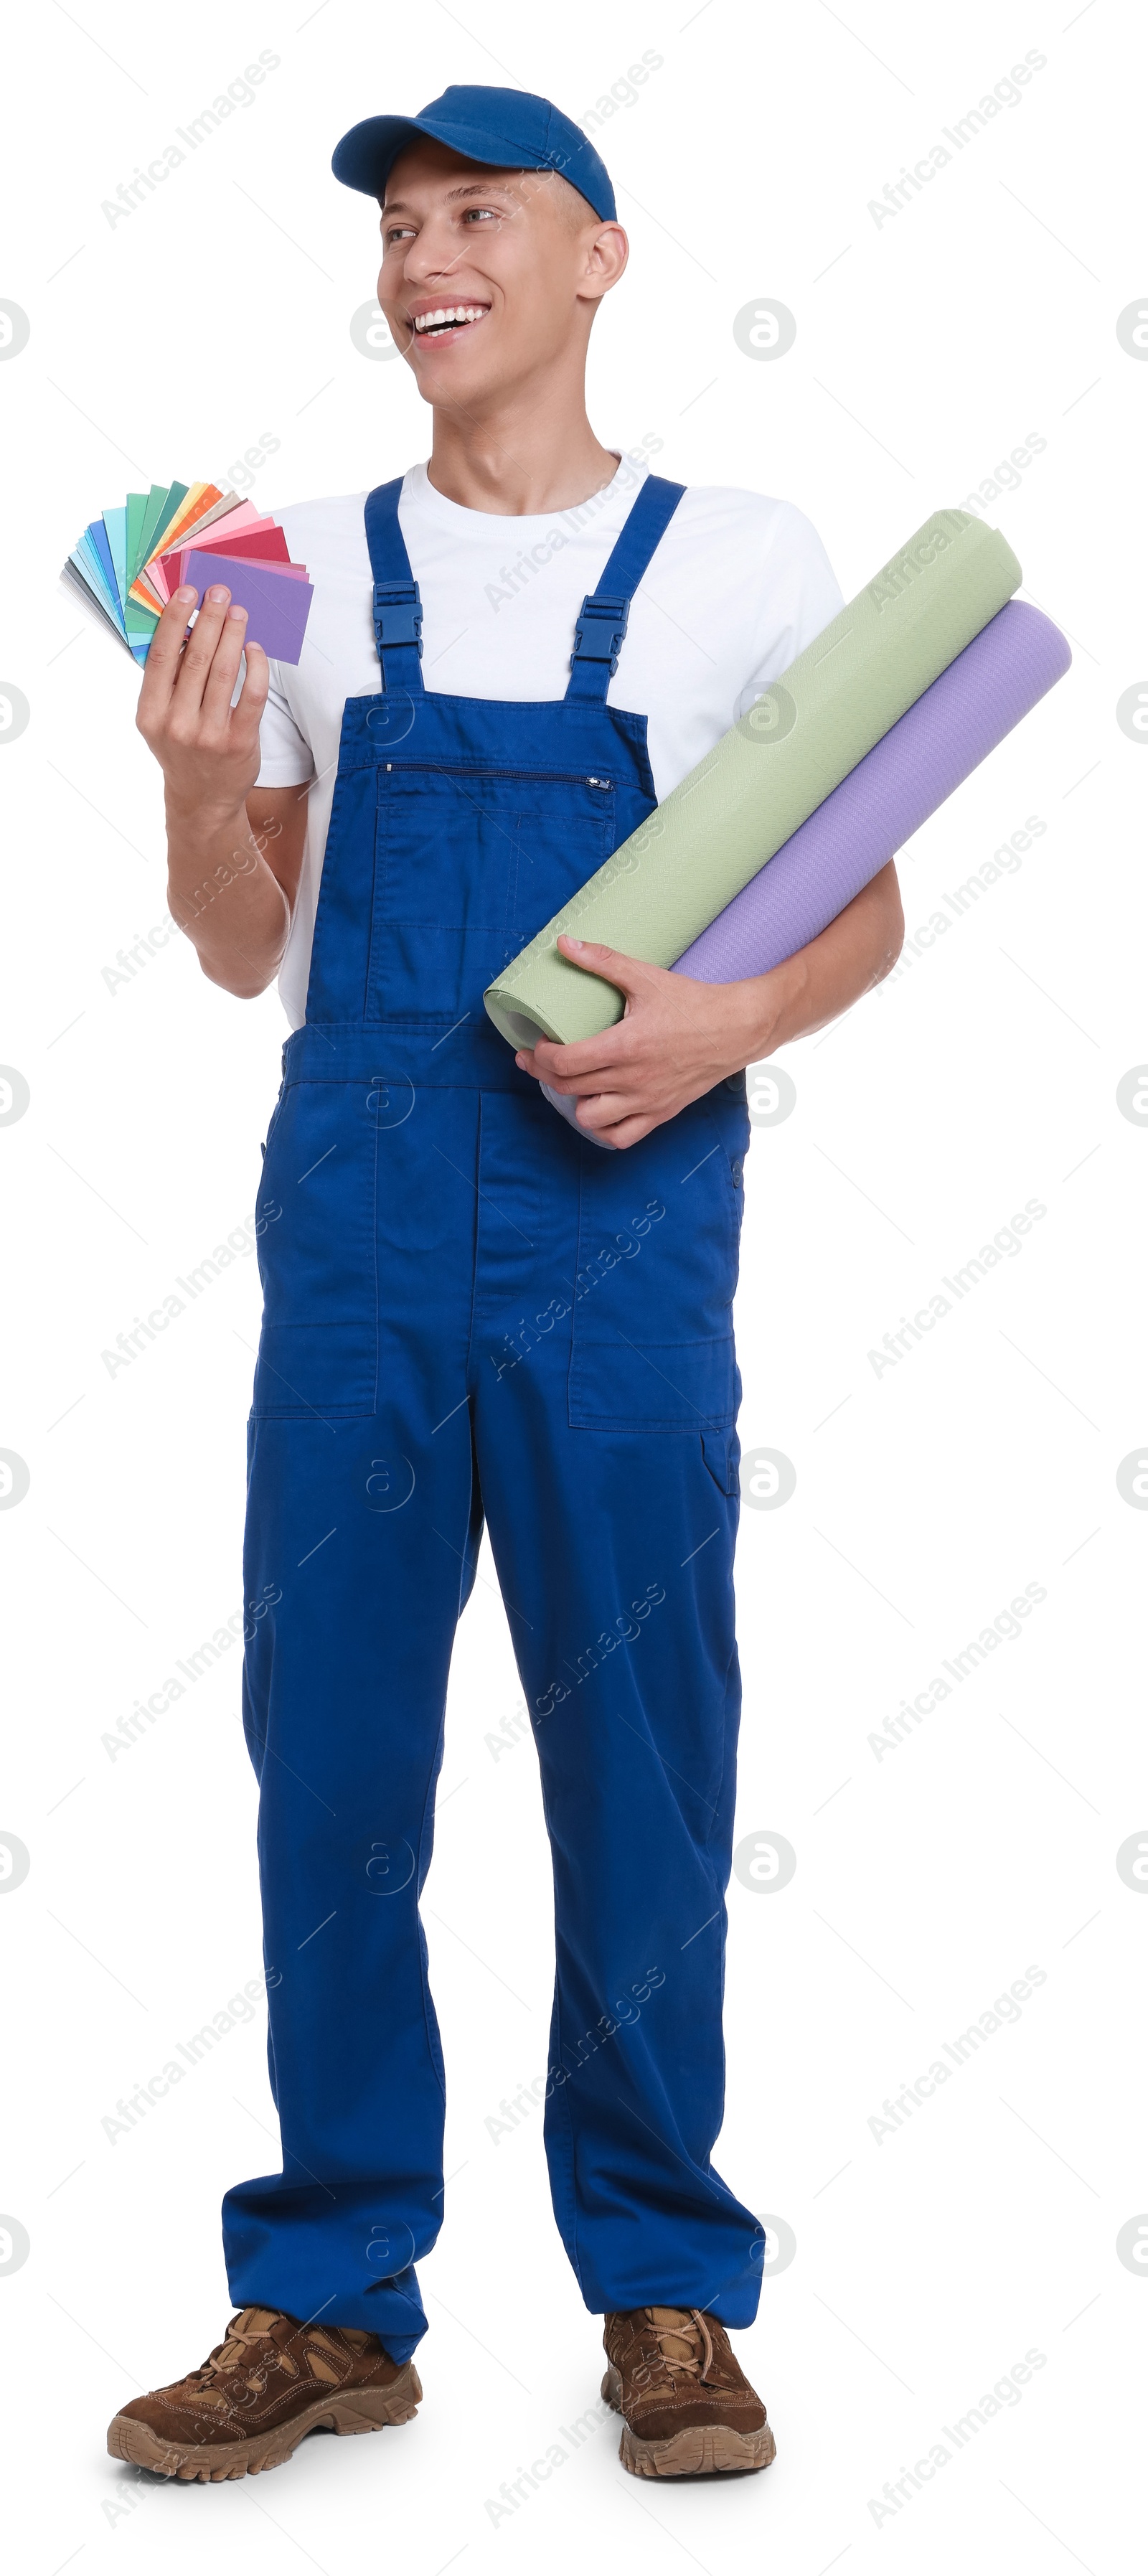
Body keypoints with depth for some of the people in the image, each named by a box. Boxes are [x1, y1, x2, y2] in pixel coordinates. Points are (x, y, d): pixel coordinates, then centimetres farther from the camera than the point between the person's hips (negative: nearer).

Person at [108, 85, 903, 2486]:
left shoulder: (745, 560, 6)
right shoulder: (305, 570, 12)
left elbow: (865, 909, 8)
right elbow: (246, 950, 14)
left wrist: (730, 1024, -12)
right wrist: (196, 779, -6)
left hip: (628, 1209, -2)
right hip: (358, 1204, 3)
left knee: (643, 1766, 3)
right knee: (329, 1751, 5)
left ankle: (668, 2293, 18)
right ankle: (333, 2298, 17)